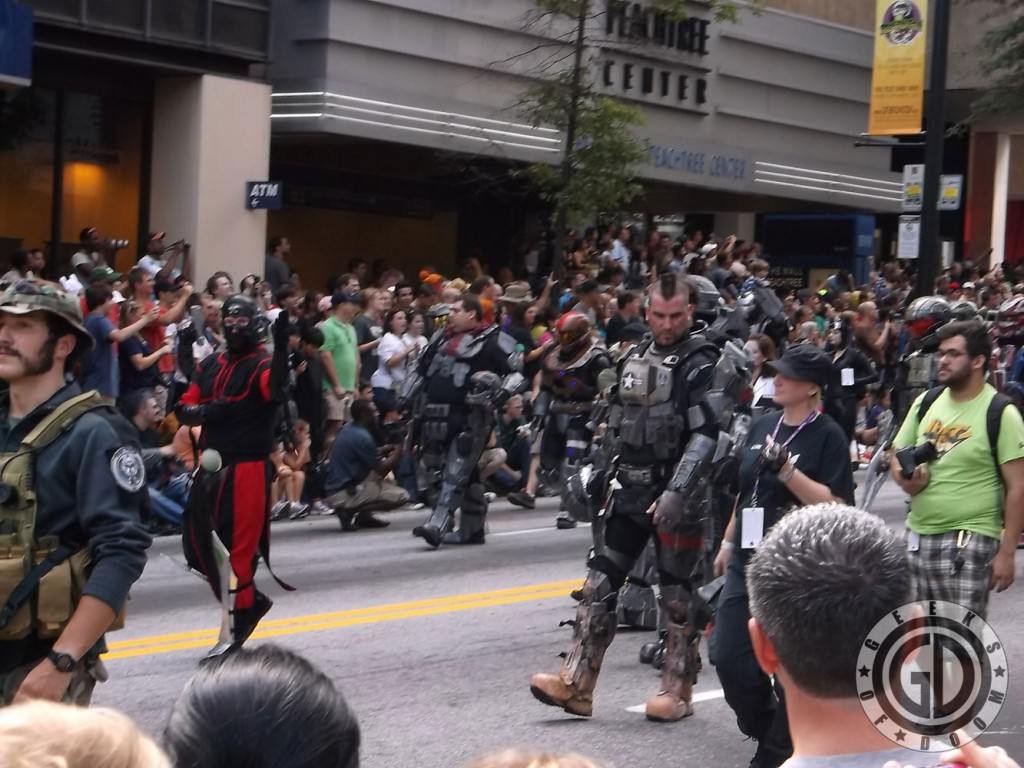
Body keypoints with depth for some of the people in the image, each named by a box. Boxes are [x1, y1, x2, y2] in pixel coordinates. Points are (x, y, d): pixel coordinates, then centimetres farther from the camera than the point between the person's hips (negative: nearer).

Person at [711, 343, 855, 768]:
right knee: (727, 654, 5)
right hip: (749, 560, 7)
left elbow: (835, 505, -16)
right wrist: (727, 544, 21)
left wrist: (787, 469, -23)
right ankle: (765, 726, 26)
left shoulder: (828, 435, -8)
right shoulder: (762, 426, 11)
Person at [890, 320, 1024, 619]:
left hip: (970, 540, -6)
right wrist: (905, 479, -6)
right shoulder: (926, 402, 8)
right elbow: (897, 455, 19)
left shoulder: (1000, 413, -9)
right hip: (918, 535, 6)